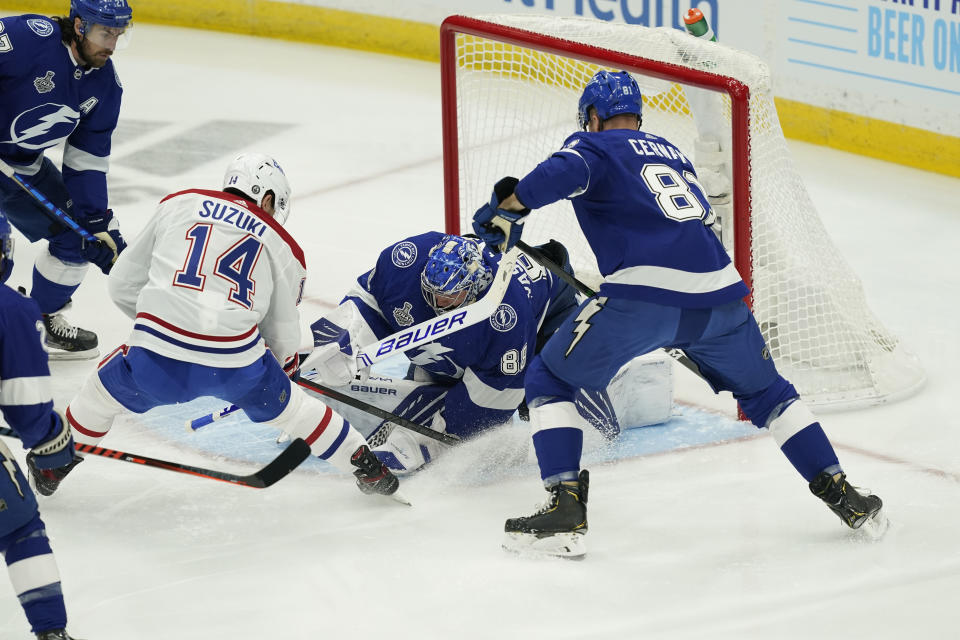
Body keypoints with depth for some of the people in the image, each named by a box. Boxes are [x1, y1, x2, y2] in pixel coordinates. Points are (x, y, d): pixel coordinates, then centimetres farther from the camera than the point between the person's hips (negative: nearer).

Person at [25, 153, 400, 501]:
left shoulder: (179, 205, 18)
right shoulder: (282, 249, 19)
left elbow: (122, 285, 19)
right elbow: (282, 337, 24)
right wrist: (286, 366, 47)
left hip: (155, 361, -1)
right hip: (236, 366, 1)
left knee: (105, 388, 30)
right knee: (283, 406, 30)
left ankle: (51, 466, 40)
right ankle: (365, 466, 36)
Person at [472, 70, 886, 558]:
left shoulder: (592, 146, 12)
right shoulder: (671, 153, 31)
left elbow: (565, 172, -12)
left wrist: (506, 209, -2)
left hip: (644, 296, -5)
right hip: (720, 293, 6)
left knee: (549, 381, 11)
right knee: (766, 392, 29)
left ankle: (564, 511, -3)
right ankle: (844, 497, 24)